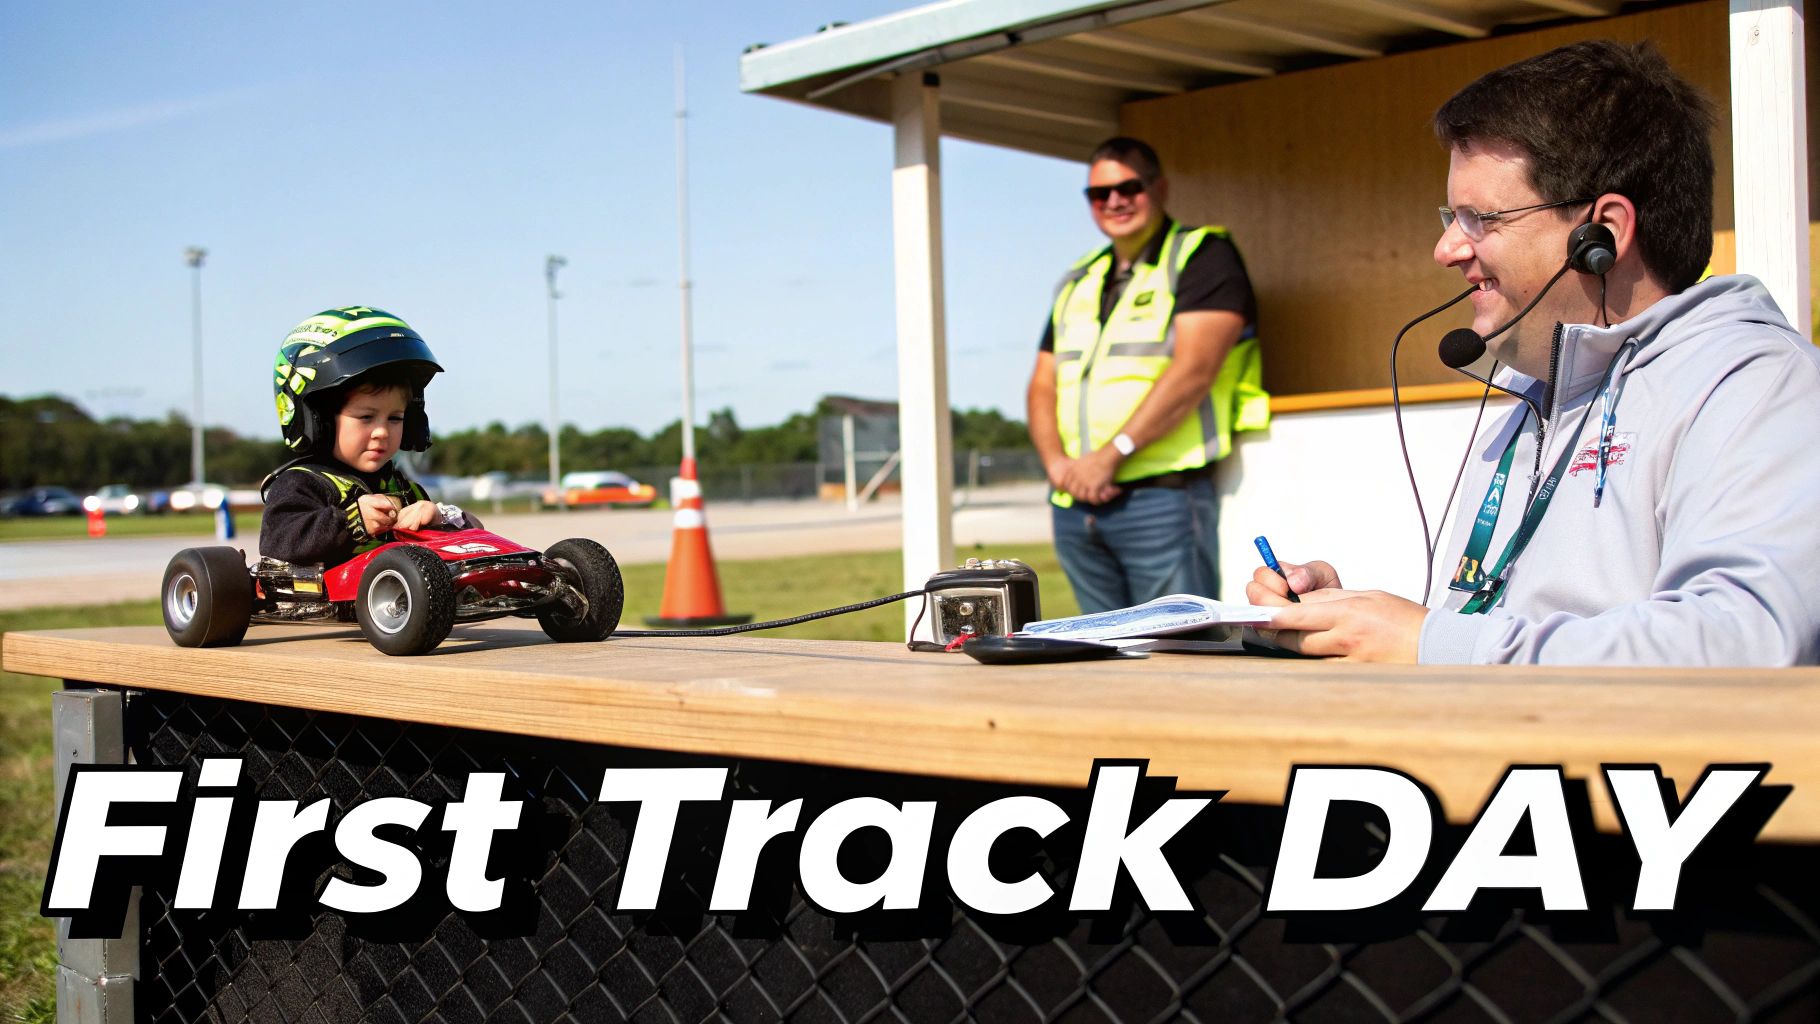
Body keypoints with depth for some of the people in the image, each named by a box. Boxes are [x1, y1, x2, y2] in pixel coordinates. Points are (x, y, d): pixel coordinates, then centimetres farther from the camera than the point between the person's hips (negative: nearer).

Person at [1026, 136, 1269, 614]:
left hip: (1161, 498, -6)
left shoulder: (1203, 255, -1)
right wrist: (1056, 461, -3)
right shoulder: (1077, 283, 21)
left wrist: (1111, 454, -16)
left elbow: (1195, 369, -13)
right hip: (1075, 508, 7)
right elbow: (1043, 385, 17)